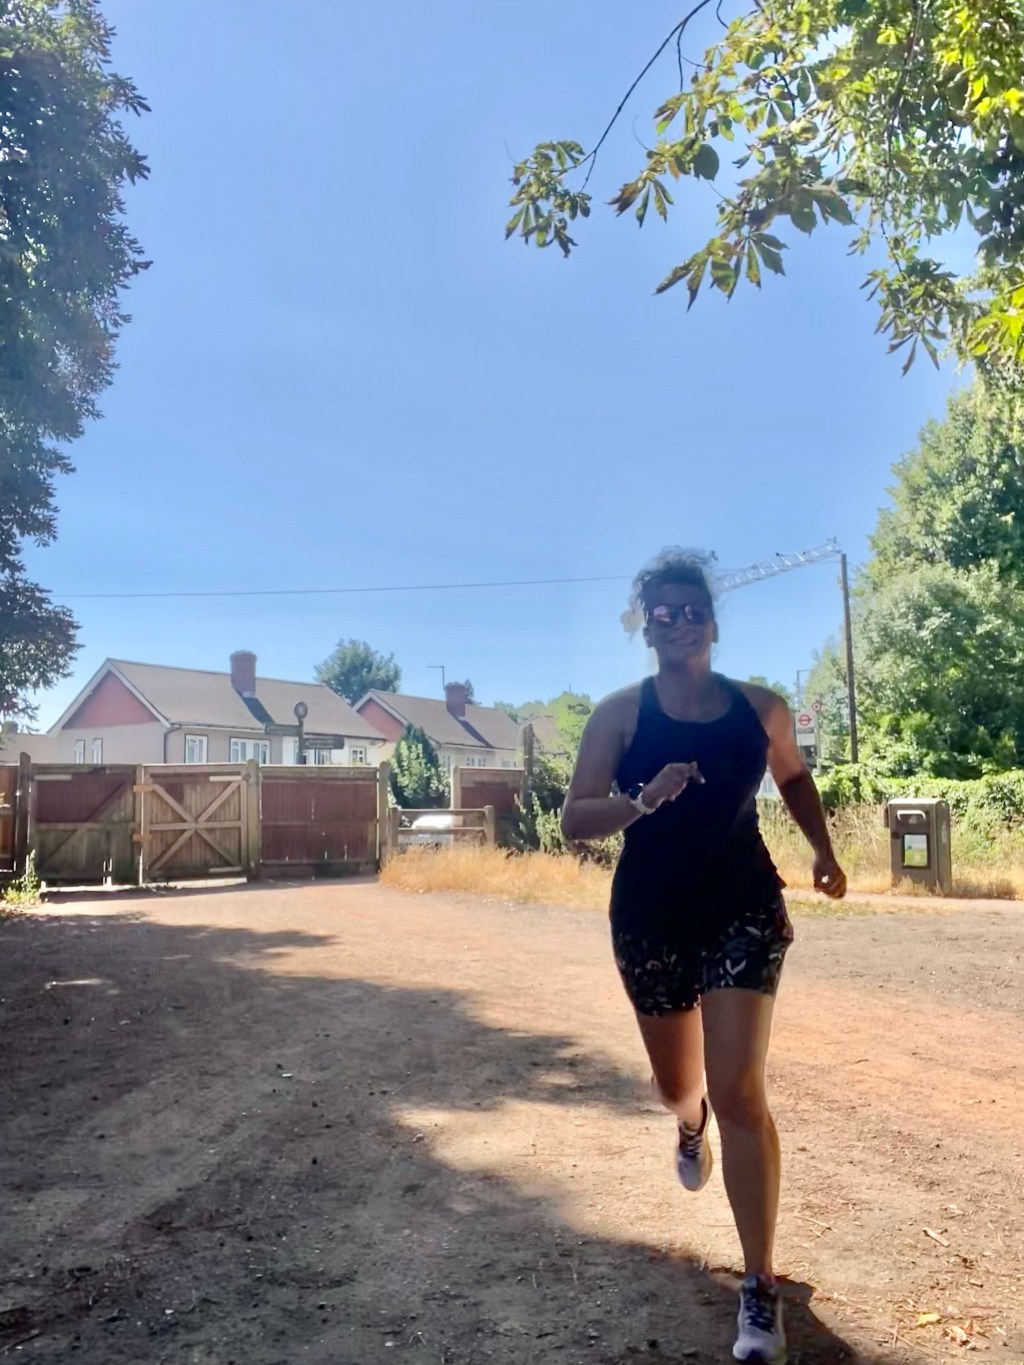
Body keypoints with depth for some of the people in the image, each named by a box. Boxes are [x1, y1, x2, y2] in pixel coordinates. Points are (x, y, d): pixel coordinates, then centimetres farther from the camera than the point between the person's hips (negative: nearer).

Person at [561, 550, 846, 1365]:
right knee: (678, 1087, 18)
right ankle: (692, 1124, 59)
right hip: (651, 917, 1)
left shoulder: (761, 710, -3)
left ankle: (762, 1291, 3)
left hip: (745, 910, 0)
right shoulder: (621, 713, -8)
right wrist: (644, 800, -29)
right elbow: (574, 820, -12)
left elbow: (794, 778, 18)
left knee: (739, 1093, -11)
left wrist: (824, 853, 5)